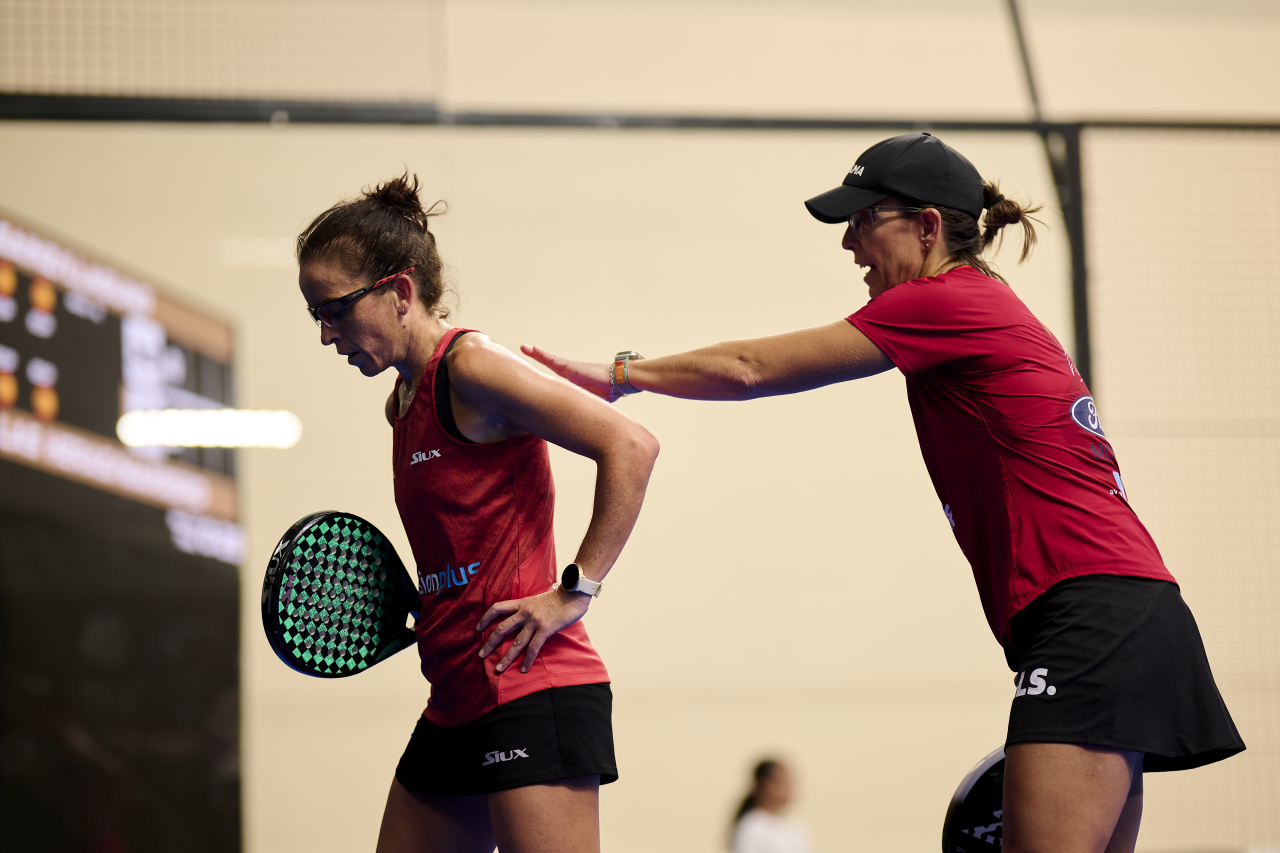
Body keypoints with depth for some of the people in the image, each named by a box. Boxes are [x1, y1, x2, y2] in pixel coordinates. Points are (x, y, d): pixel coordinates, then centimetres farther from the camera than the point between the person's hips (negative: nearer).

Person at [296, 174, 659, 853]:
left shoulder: (470, 365, -11)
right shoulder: (403, 401, 16)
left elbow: (631, 447, -18)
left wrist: (575, 591, -18)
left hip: (530, 689, -10)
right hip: (456, 707, 10)